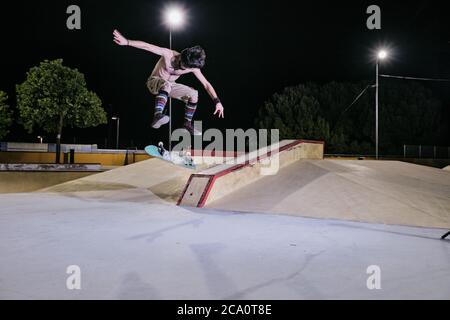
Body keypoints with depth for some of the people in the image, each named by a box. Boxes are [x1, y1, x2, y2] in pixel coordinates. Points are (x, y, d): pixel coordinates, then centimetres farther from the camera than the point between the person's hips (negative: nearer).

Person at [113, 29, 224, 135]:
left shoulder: (193, 67, -19)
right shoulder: (169, 54, -28)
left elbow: (206, 84, -18)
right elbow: (146, 46, -32)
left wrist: (217, 102, -26)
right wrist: (127, 42, -42)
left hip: (169, 86, 4)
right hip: (155, 82, -4)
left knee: (194, 94, -15)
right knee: (166, 85, -40)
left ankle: (187, 123, 1)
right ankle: (157, 116, -54)